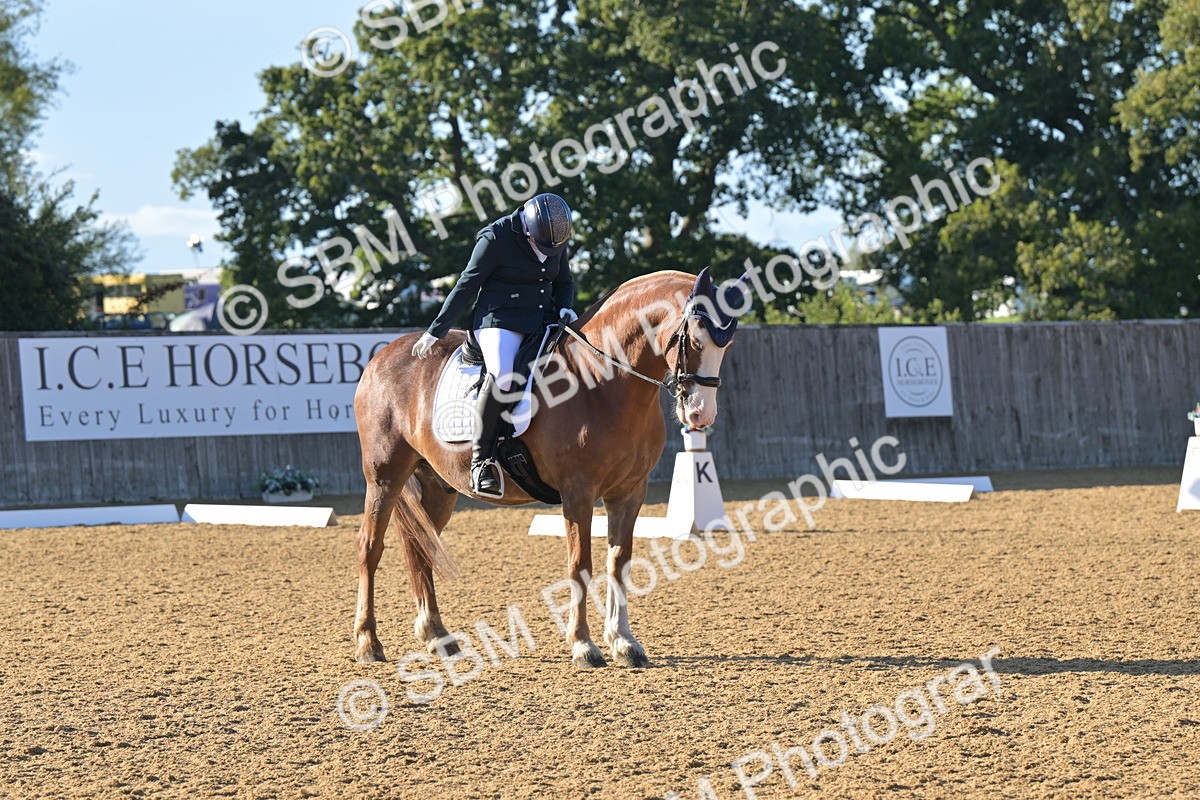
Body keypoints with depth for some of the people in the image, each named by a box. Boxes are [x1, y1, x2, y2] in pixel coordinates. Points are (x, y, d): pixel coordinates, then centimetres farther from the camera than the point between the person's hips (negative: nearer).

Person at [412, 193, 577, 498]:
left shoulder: (558, 240, 6)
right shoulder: (496, 239, -11)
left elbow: (564, 283, 21)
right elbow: (466, 286, -6)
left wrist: (566, 309, -2)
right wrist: (436, 331, -3)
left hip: (544, 321, 7)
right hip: (499, 320, -7)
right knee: (504, 374, -34)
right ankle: (481, 459, -27)